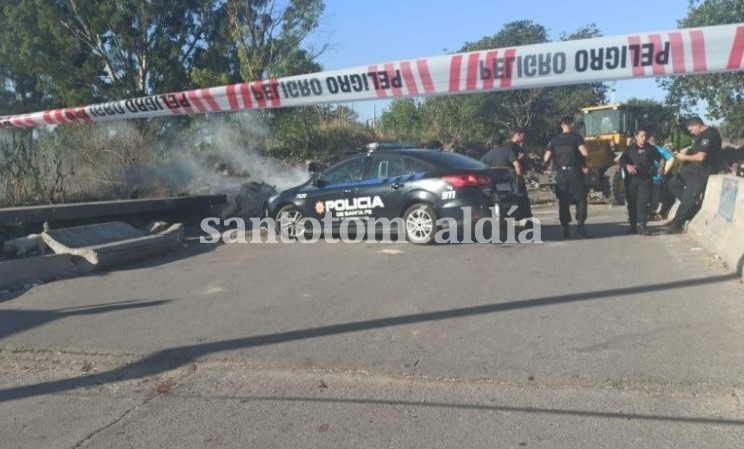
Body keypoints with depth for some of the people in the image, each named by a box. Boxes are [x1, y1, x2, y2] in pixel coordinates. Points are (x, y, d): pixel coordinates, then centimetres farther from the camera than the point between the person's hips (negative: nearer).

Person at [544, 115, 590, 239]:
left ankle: (565, 228, 6)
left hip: (561, 174, 3)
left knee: (563, 201, 7)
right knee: (581, 199, 7)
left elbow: (546, 159, 2)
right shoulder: (576, 137, -4)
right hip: (574, 172, -3)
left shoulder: (554, 140, 6)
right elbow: (585, 153, -15)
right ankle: (580, 224, -5)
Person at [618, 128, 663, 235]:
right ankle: (633, 225, 13)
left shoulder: (650, 148, 9)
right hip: (631, 179, 1)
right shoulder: (630, 148, 7)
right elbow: (622, 161, -4)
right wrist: (627, 166, -23)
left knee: (643, 202, -11)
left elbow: (660, 159, 17)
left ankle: (642, 226, -12)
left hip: (645, 179, -1)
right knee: (632, 202, 4)